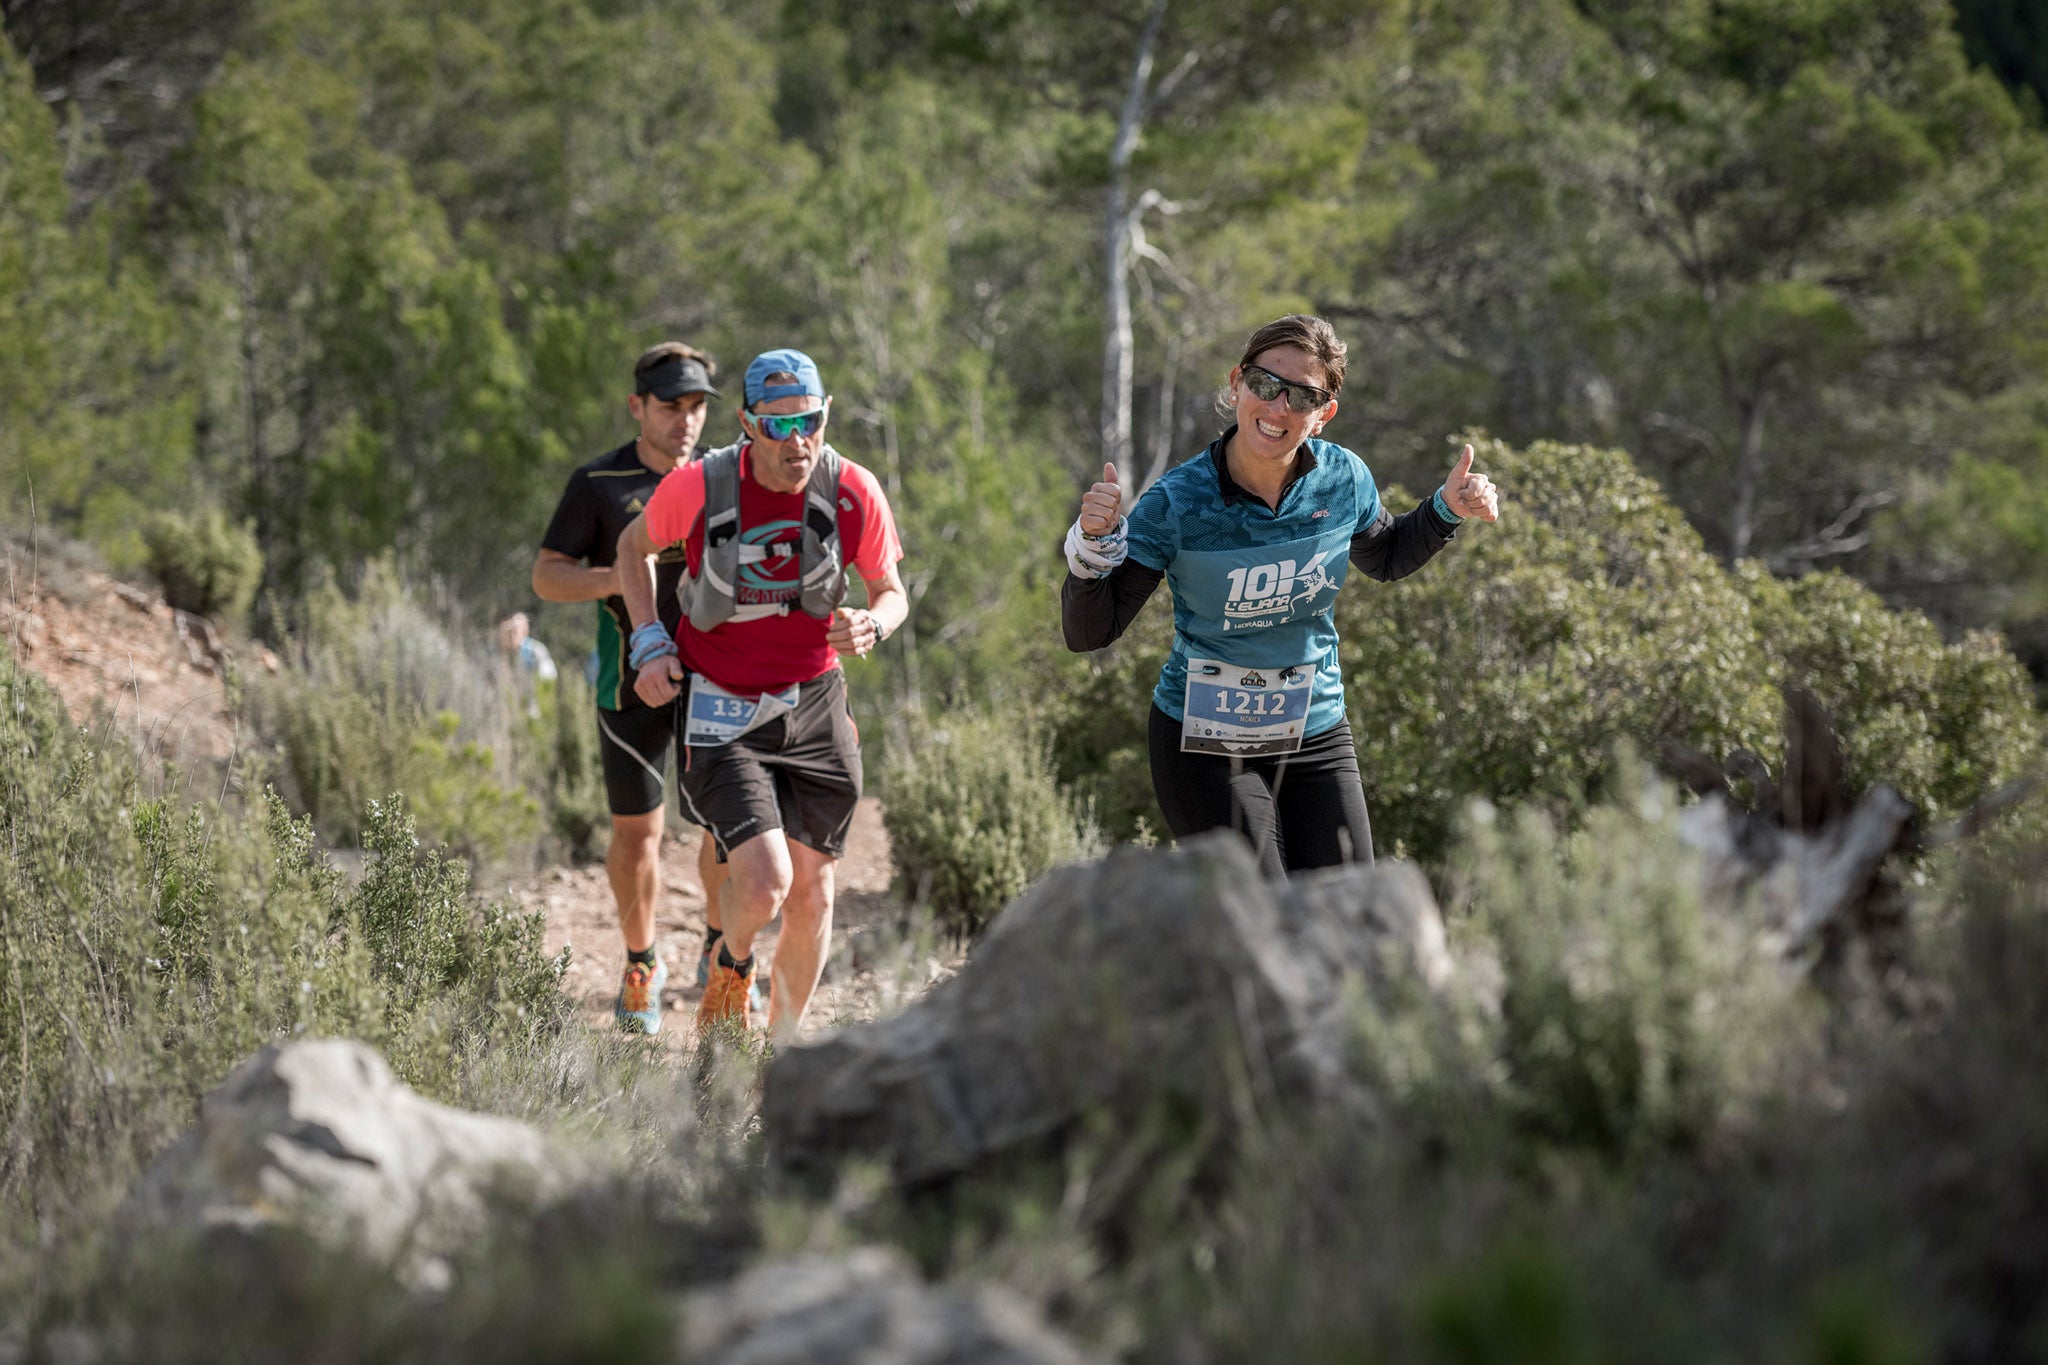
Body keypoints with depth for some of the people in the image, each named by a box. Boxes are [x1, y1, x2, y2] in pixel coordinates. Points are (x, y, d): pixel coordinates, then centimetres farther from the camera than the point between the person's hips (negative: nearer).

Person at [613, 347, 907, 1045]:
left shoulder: (854, 493, -12)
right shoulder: (698, 487, -17)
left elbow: (891, 592, 3)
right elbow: (634, 546, 6)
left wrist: (872, 625, -20)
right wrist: (649, 641, -5)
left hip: (814, 705, 3)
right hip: (723, 712, -3)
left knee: (812, 895, 8)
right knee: (764, 883, -18)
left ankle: (782, 1048, 29)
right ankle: (730, 969, 18)